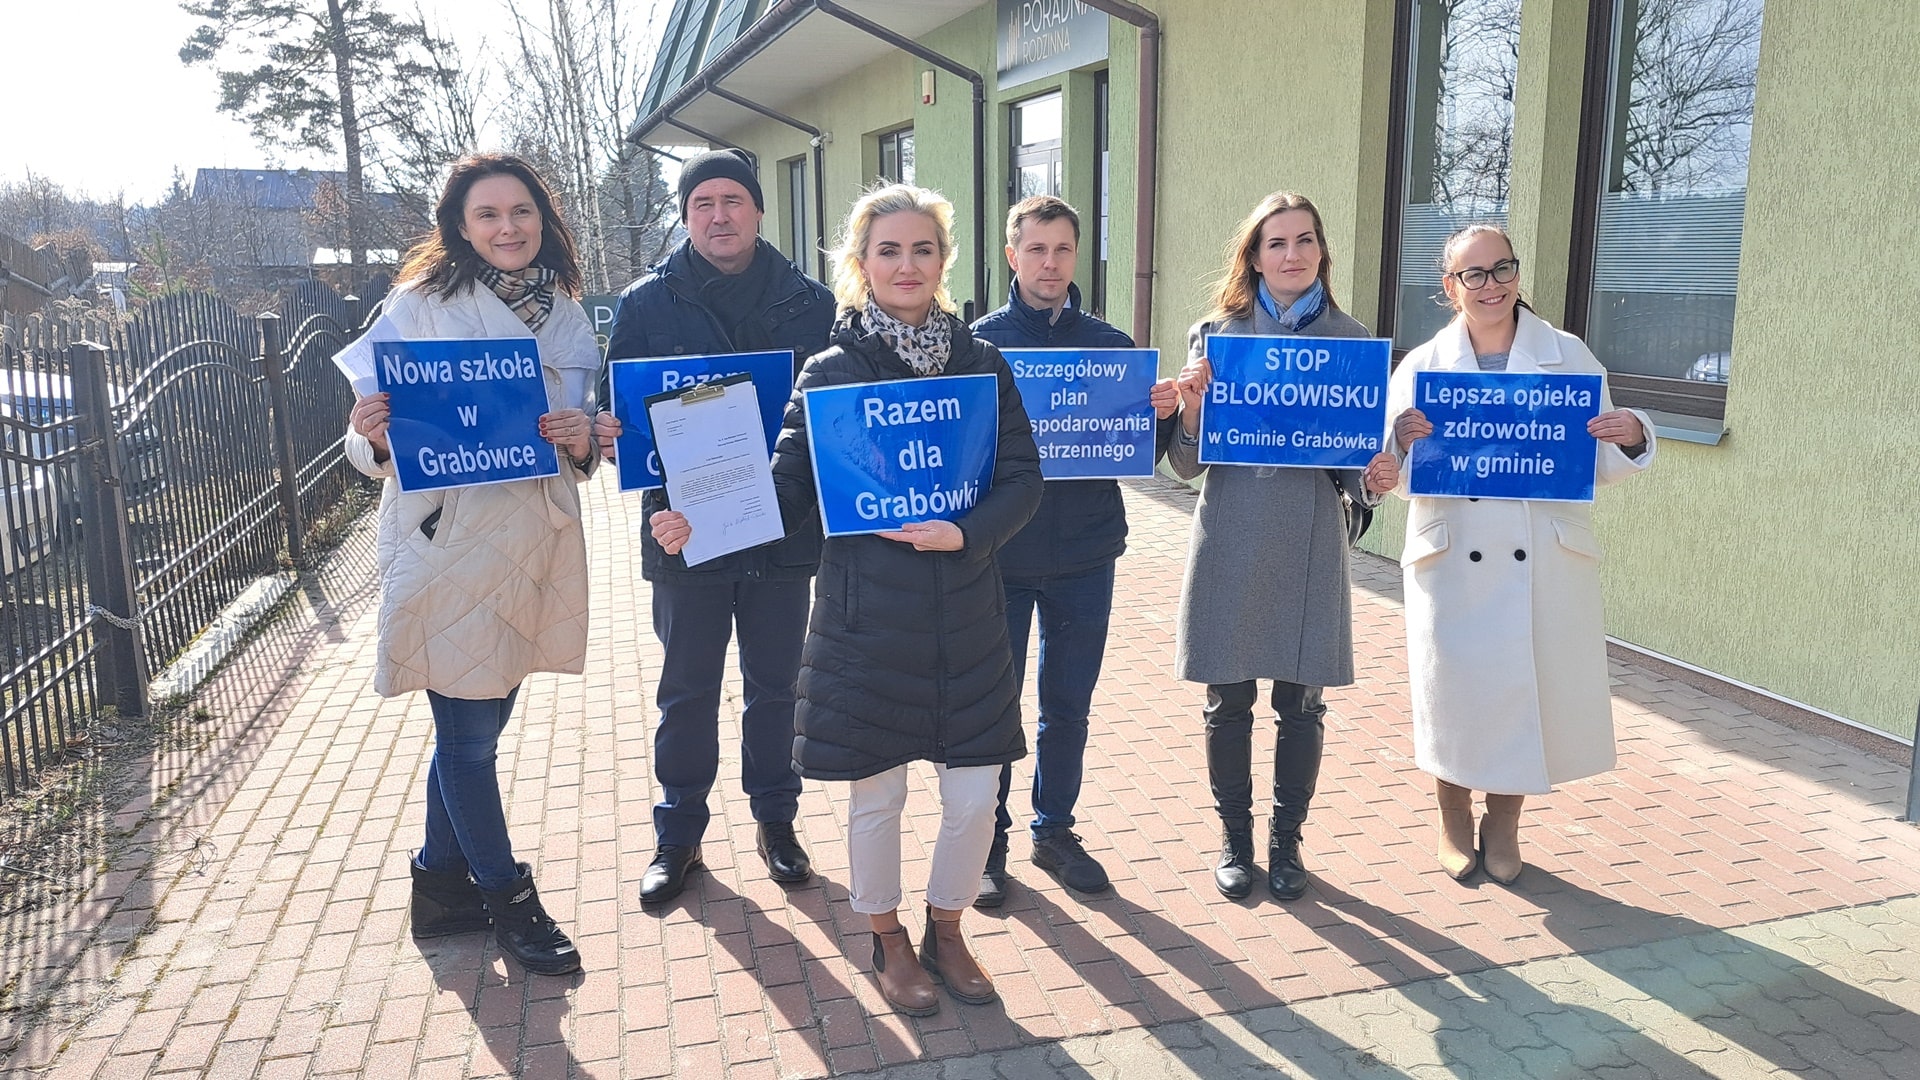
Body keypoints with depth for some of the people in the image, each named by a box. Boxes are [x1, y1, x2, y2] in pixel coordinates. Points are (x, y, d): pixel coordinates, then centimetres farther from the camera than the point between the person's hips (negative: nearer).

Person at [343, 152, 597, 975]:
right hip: (448, 544, -5)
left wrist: (583, 442, -7)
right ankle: (507, 898, 22)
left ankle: (442, 879, 34)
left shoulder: (566, 313, 9)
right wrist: (374, 438, -29)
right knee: (469, 731, 5)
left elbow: (582, 437, 16)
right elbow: (376, 443, -6)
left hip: (535, 545, 6)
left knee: (479, 723, 16)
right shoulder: (421, 303, -6)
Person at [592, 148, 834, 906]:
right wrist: (609, 434, -22)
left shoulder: (809, 304, 1)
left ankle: (776, 821, 32)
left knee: (774, 686, 14)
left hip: (782, 530, 1)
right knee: (687, 692, 12)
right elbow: (618, 407, 2)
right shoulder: (646, 303, -1)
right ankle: (678, 835, 28)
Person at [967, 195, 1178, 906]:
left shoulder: (1112, 345, 4)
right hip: (1000, 554, -2)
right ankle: (988, 841, 22)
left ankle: (1055, 831, 30)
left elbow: (1142, 455, 6)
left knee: (1069, 705, 13)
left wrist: (1163, 414, -14)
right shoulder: (981, 341, -2)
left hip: (1084, 556, 2)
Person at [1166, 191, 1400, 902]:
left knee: (1302, 705, 9)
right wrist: (1190, 409, -19)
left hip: (1311, 546, 1)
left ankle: (1286, 840, 28)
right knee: (1229, 704, 8)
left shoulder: (1350, 339, 3)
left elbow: (1354, 457, 8)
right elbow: (1186, 464, 0)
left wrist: (1372, 480, -14)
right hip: (1231, 542, -1)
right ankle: (1235, 838, 28)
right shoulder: (1216, 333, 0)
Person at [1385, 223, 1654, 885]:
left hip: (1544, 563, 1)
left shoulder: (1568, 356, 5)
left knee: (1529, 688, 6)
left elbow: (1598, 467, 7)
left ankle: (1503, 826, 30)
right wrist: (1401, 441, -23)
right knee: (1452, 688, 5)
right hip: (1453, 562, 0)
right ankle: (1454, 824, 30)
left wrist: (1630, 439, -14)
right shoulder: (1422, 366, 4)